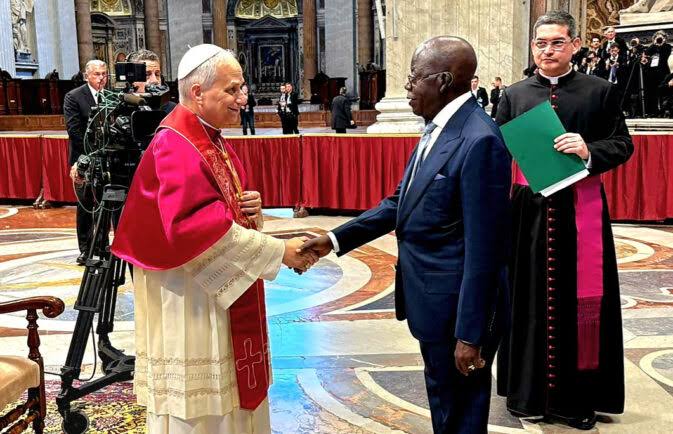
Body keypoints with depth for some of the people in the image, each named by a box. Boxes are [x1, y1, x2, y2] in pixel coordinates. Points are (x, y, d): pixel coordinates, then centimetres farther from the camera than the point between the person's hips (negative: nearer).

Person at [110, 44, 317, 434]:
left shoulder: (212, 141, 10)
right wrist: (279, 250, -25)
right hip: (190, 304, -9)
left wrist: (249, 206, -5)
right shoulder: (175, 147, -19)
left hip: (221, 294, 9)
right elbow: (197, 226, -29)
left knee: (226, 395, 18)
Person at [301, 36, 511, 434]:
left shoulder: (479, 140, -23)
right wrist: (335, 239, 6)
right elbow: (401, 203, 12)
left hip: (458, 306, -9)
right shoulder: (438, 128, 7)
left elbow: (484, 248, -23)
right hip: (435, 299, 9)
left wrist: (469, 334, -20)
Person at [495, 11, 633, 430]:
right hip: (530, 210, 1)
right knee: (532, 300, 7)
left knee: (582, 301, 4)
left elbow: (623, 144, 0)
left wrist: (589, 151, -18)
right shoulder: (514, 95, 8)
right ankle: (530, 391, 22)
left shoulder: (600, 90, 3)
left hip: (582, 211, -1)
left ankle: (578, 397, 18)